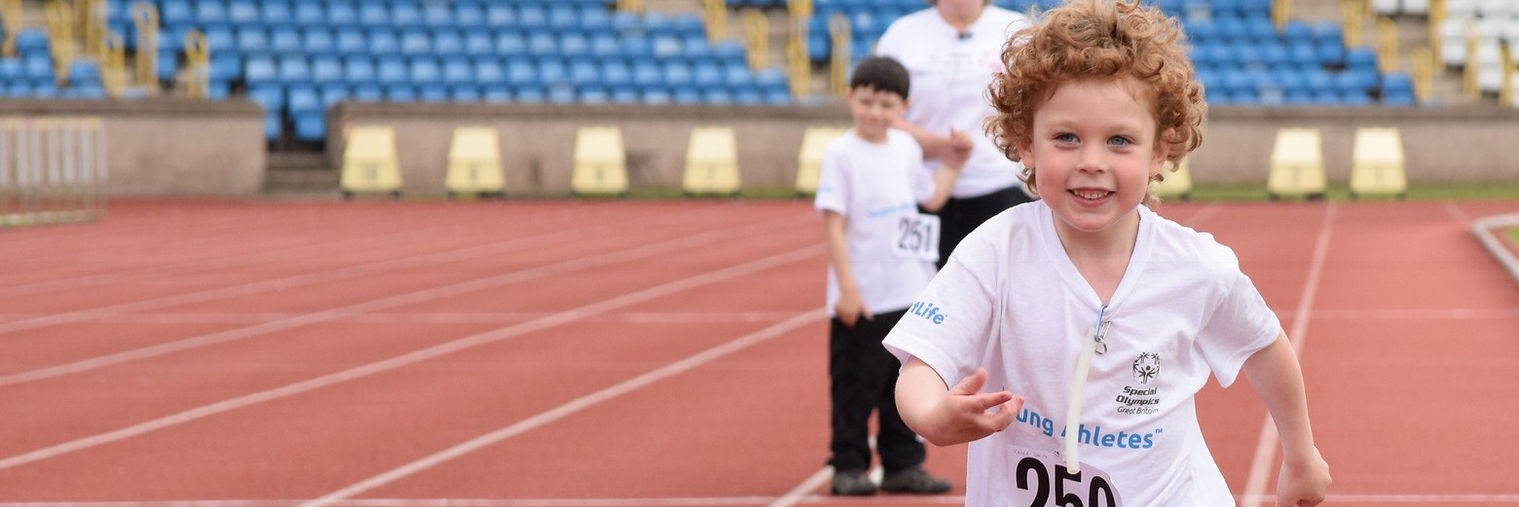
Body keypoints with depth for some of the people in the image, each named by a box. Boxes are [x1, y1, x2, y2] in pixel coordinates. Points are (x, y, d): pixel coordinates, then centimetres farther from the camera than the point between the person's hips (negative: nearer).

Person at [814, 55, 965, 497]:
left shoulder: (906, 148, 8)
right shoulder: (841, 154, -10)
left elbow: (930, 197, 25)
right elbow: (833, 224, -14)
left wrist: (955, 163, 17)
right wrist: (847, 286, -19)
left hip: (909, 294, 6)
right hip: (862, 299, -6)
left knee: (905, 385, 10)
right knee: (855, 386, 0)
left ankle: (903, 464, 17)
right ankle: (848, 466, 8)